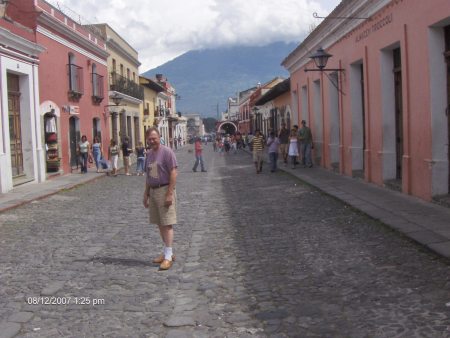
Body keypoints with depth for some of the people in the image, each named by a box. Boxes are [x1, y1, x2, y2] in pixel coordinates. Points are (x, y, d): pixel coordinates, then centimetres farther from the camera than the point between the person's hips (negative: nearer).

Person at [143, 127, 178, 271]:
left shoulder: (167, 152, -10)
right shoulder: (149, 154, 13)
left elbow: (173, 174, -15)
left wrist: (169, 194, -20)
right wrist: (146, 194, 17)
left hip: (165, 190, -8)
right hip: (153, 191, 8)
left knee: (167, 224, -7)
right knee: (160, 225, 11)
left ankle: (168, 256, -4)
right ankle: (168, 253, 21)